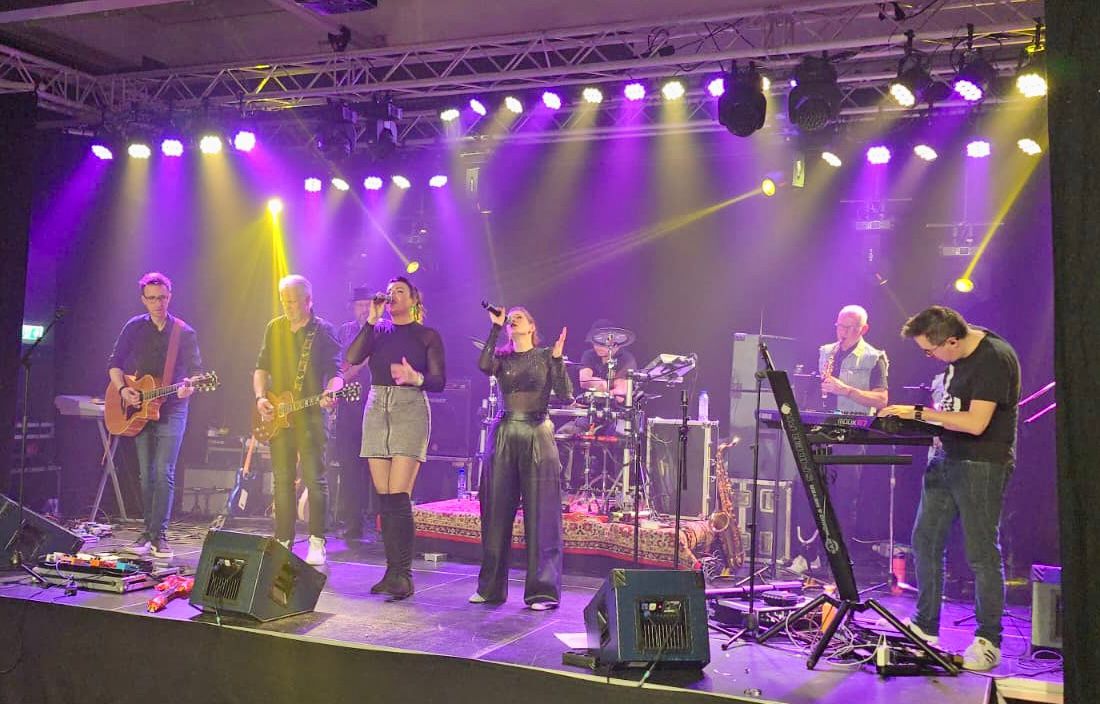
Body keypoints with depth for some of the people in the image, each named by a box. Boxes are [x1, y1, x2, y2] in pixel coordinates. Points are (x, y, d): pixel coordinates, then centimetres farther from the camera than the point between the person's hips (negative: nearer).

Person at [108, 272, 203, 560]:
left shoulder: (184, 333, 0)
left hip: (172, 409, -3)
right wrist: (122, 389, -8)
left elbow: (196, 370, 1)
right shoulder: (134, 328, 6)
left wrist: (189, 387, -21)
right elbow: (114, 363, 9)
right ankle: (149, 531, 16)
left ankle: (159, 535, -9)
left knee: (164, 473, -11)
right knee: (146, 475, 7)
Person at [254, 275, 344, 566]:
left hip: (311, 414, -4)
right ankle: (283, 542, 14)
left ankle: (317, 544, 2)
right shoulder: (274, 328, 12)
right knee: (283, 480, 7)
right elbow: (262, 367, 16)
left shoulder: (324, 330, -1)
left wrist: (330, 392, -26)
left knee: (315, 479, -5)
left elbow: (335, 372, -5)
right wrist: (260, 397, 0)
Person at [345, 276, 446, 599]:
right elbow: (352, 358, -2)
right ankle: (392, 570, 8)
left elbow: (439, 381, 0)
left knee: (398, 497, -14)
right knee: (384, 498, 2)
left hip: (410, 410, -4)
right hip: (377, 410, 4)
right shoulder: (377, 331, 15)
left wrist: (416, 378, -20)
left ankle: (403, 575, -12)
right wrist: (372, 320, -4)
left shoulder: (427, 336, 6)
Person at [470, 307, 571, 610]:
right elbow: (483, 366, -13)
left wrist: (557, 358, -14)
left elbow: (566, 396, -6)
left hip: (537, 436, -3)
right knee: (496, 512, 5)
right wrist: (495, 328, -10)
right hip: (505, 435, 3)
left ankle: (543, 591, 1)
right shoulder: (502, 357, 11)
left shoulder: (545, 356, 5)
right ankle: (491, 588, 15)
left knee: (540, 514, -4)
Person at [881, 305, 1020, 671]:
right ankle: (924, 627, 20)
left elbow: (976, 422, -25)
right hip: (946, 457, 9)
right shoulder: (958, 355, 8)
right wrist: (929, 420, 4)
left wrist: (920, 413, -20)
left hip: (983, 465, -9)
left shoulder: (994, 359, -19)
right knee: (924, 540, 9)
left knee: (981, 554, -3)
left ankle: (988, 642, 9)